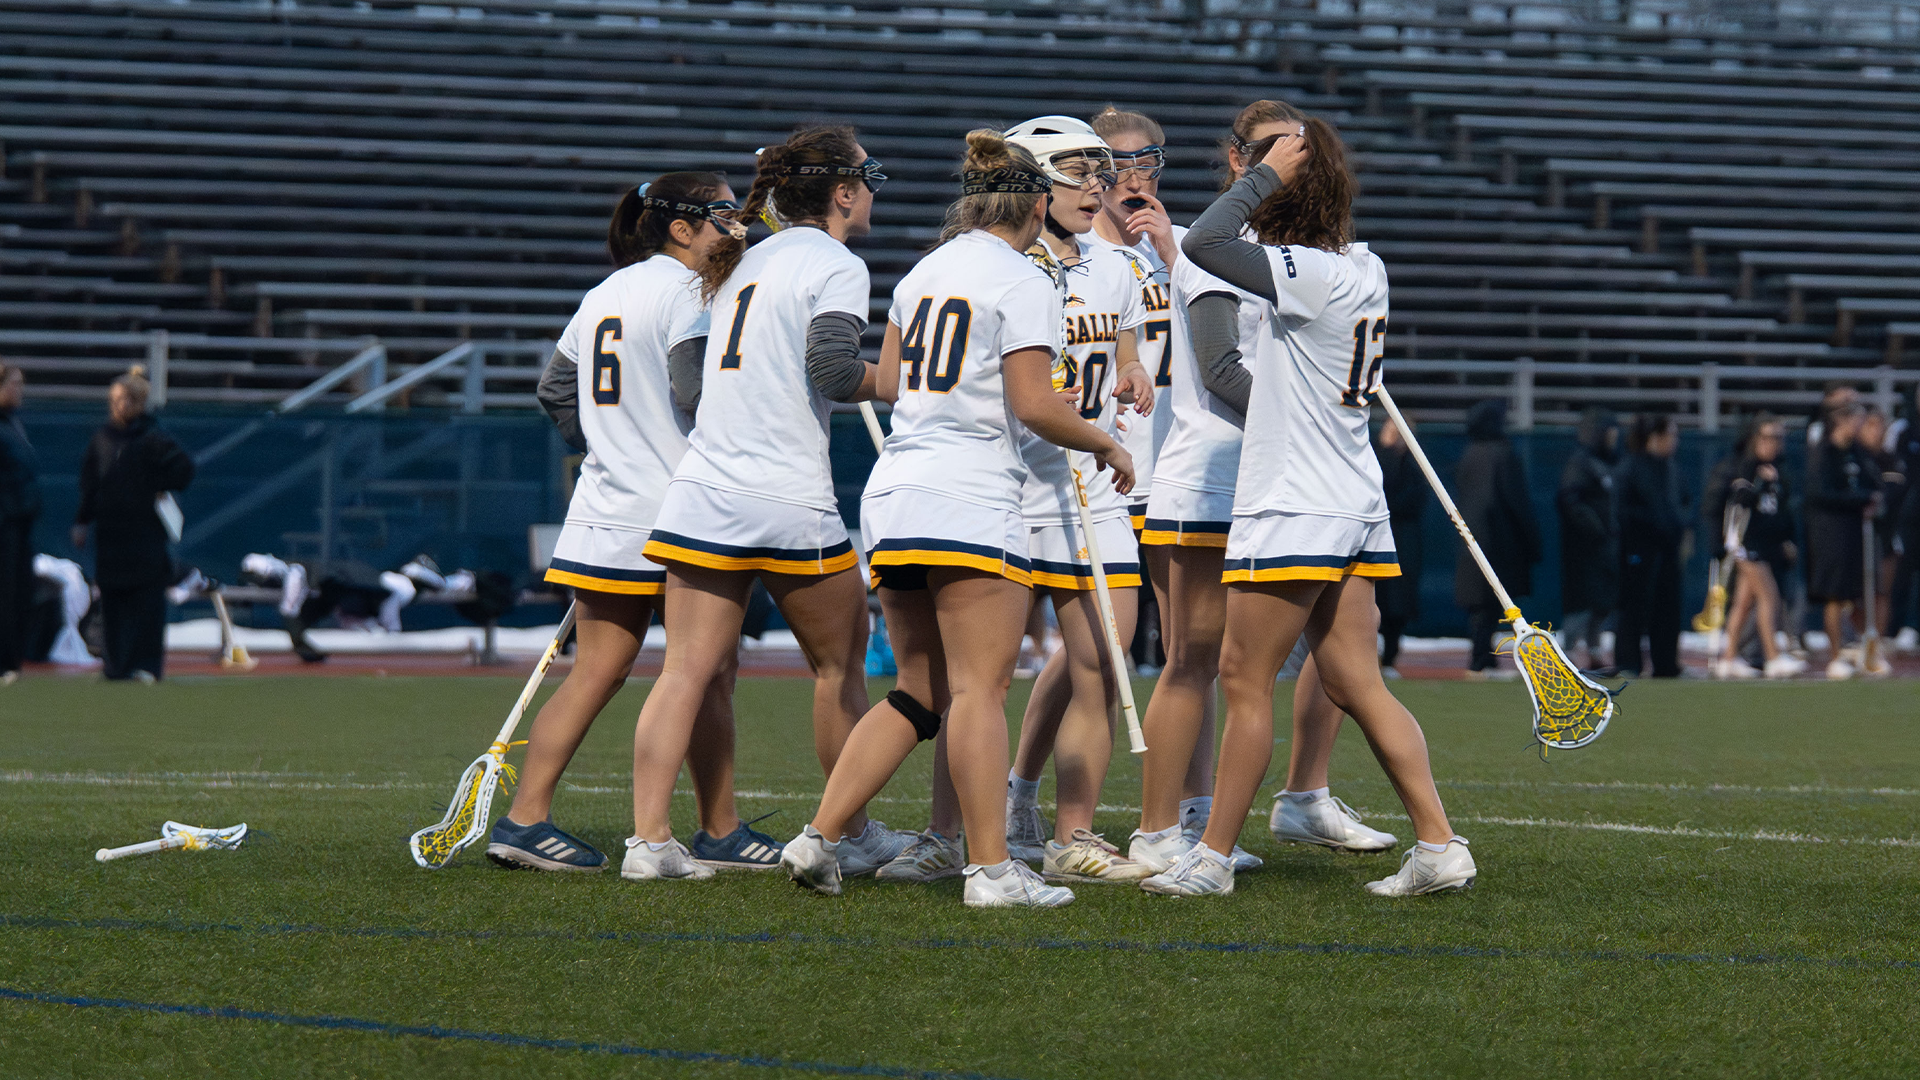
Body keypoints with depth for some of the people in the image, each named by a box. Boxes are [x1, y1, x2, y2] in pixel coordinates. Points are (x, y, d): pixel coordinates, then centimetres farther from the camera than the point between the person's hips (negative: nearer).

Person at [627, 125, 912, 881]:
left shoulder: (745, 261, 19)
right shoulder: (836, 265, -4)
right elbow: (832, 370, -19)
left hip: (701, 495, 6)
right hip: (789, 503, -6)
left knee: (690, 669, 1)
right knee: (840, 662, 11)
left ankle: (648, 837, -7)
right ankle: (855, 834, 19)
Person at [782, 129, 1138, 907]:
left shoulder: (923, 273, 16)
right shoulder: (1023, 282, -6)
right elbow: (1034, 405, -12)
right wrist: (1106, 446, 3)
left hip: (893, 493, 8)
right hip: (972, 498, -7)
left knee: (919, 692, 12)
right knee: (979, 687, -8)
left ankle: (818, 837, 6)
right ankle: (991, 867, -11)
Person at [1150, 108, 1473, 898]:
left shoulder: (1311, 274, -18)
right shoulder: (1363, 269, 10)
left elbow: (1202, 243, -26)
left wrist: (1265, 173, -16)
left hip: (1295, 509, -9)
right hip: (1355, 506, 9)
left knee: (1245, 678, 1)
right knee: (1356, 685, 8)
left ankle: (1214, 856, 7)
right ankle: (1440, 847, 3)